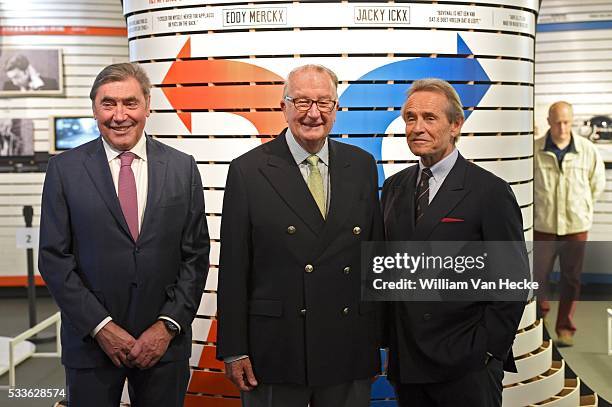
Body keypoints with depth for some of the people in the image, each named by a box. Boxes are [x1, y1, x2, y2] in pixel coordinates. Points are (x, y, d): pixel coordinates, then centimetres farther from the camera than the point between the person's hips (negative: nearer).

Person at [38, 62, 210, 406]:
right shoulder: (64, 169, -2)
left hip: (165, 340, 1)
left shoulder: (183, 168, 1)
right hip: (91, 341, -1)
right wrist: (100, 326, -10)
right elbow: (54, 257, -4)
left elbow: (196, 255, 2)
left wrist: (168, 326, -6)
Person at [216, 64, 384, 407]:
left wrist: (382, 334, 8)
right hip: (275, 350, -2)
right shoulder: (249, 170, -4)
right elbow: (233, 268, -4)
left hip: (350, 350, 3)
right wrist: (234, 350, -5)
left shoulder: (362, 166, 5)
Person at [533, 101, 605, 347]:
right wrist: (540, 207, 8)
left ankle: (565, 327, 21)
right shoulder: (534, 150, -8)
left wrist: (580, 207, 13)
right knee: (538, 276, 5)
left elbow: (598, 183, 12)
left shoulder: (587, 150, -3)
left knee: (571, 278, 8)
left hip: (576, 226, 1)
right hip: (543, 226, -1)